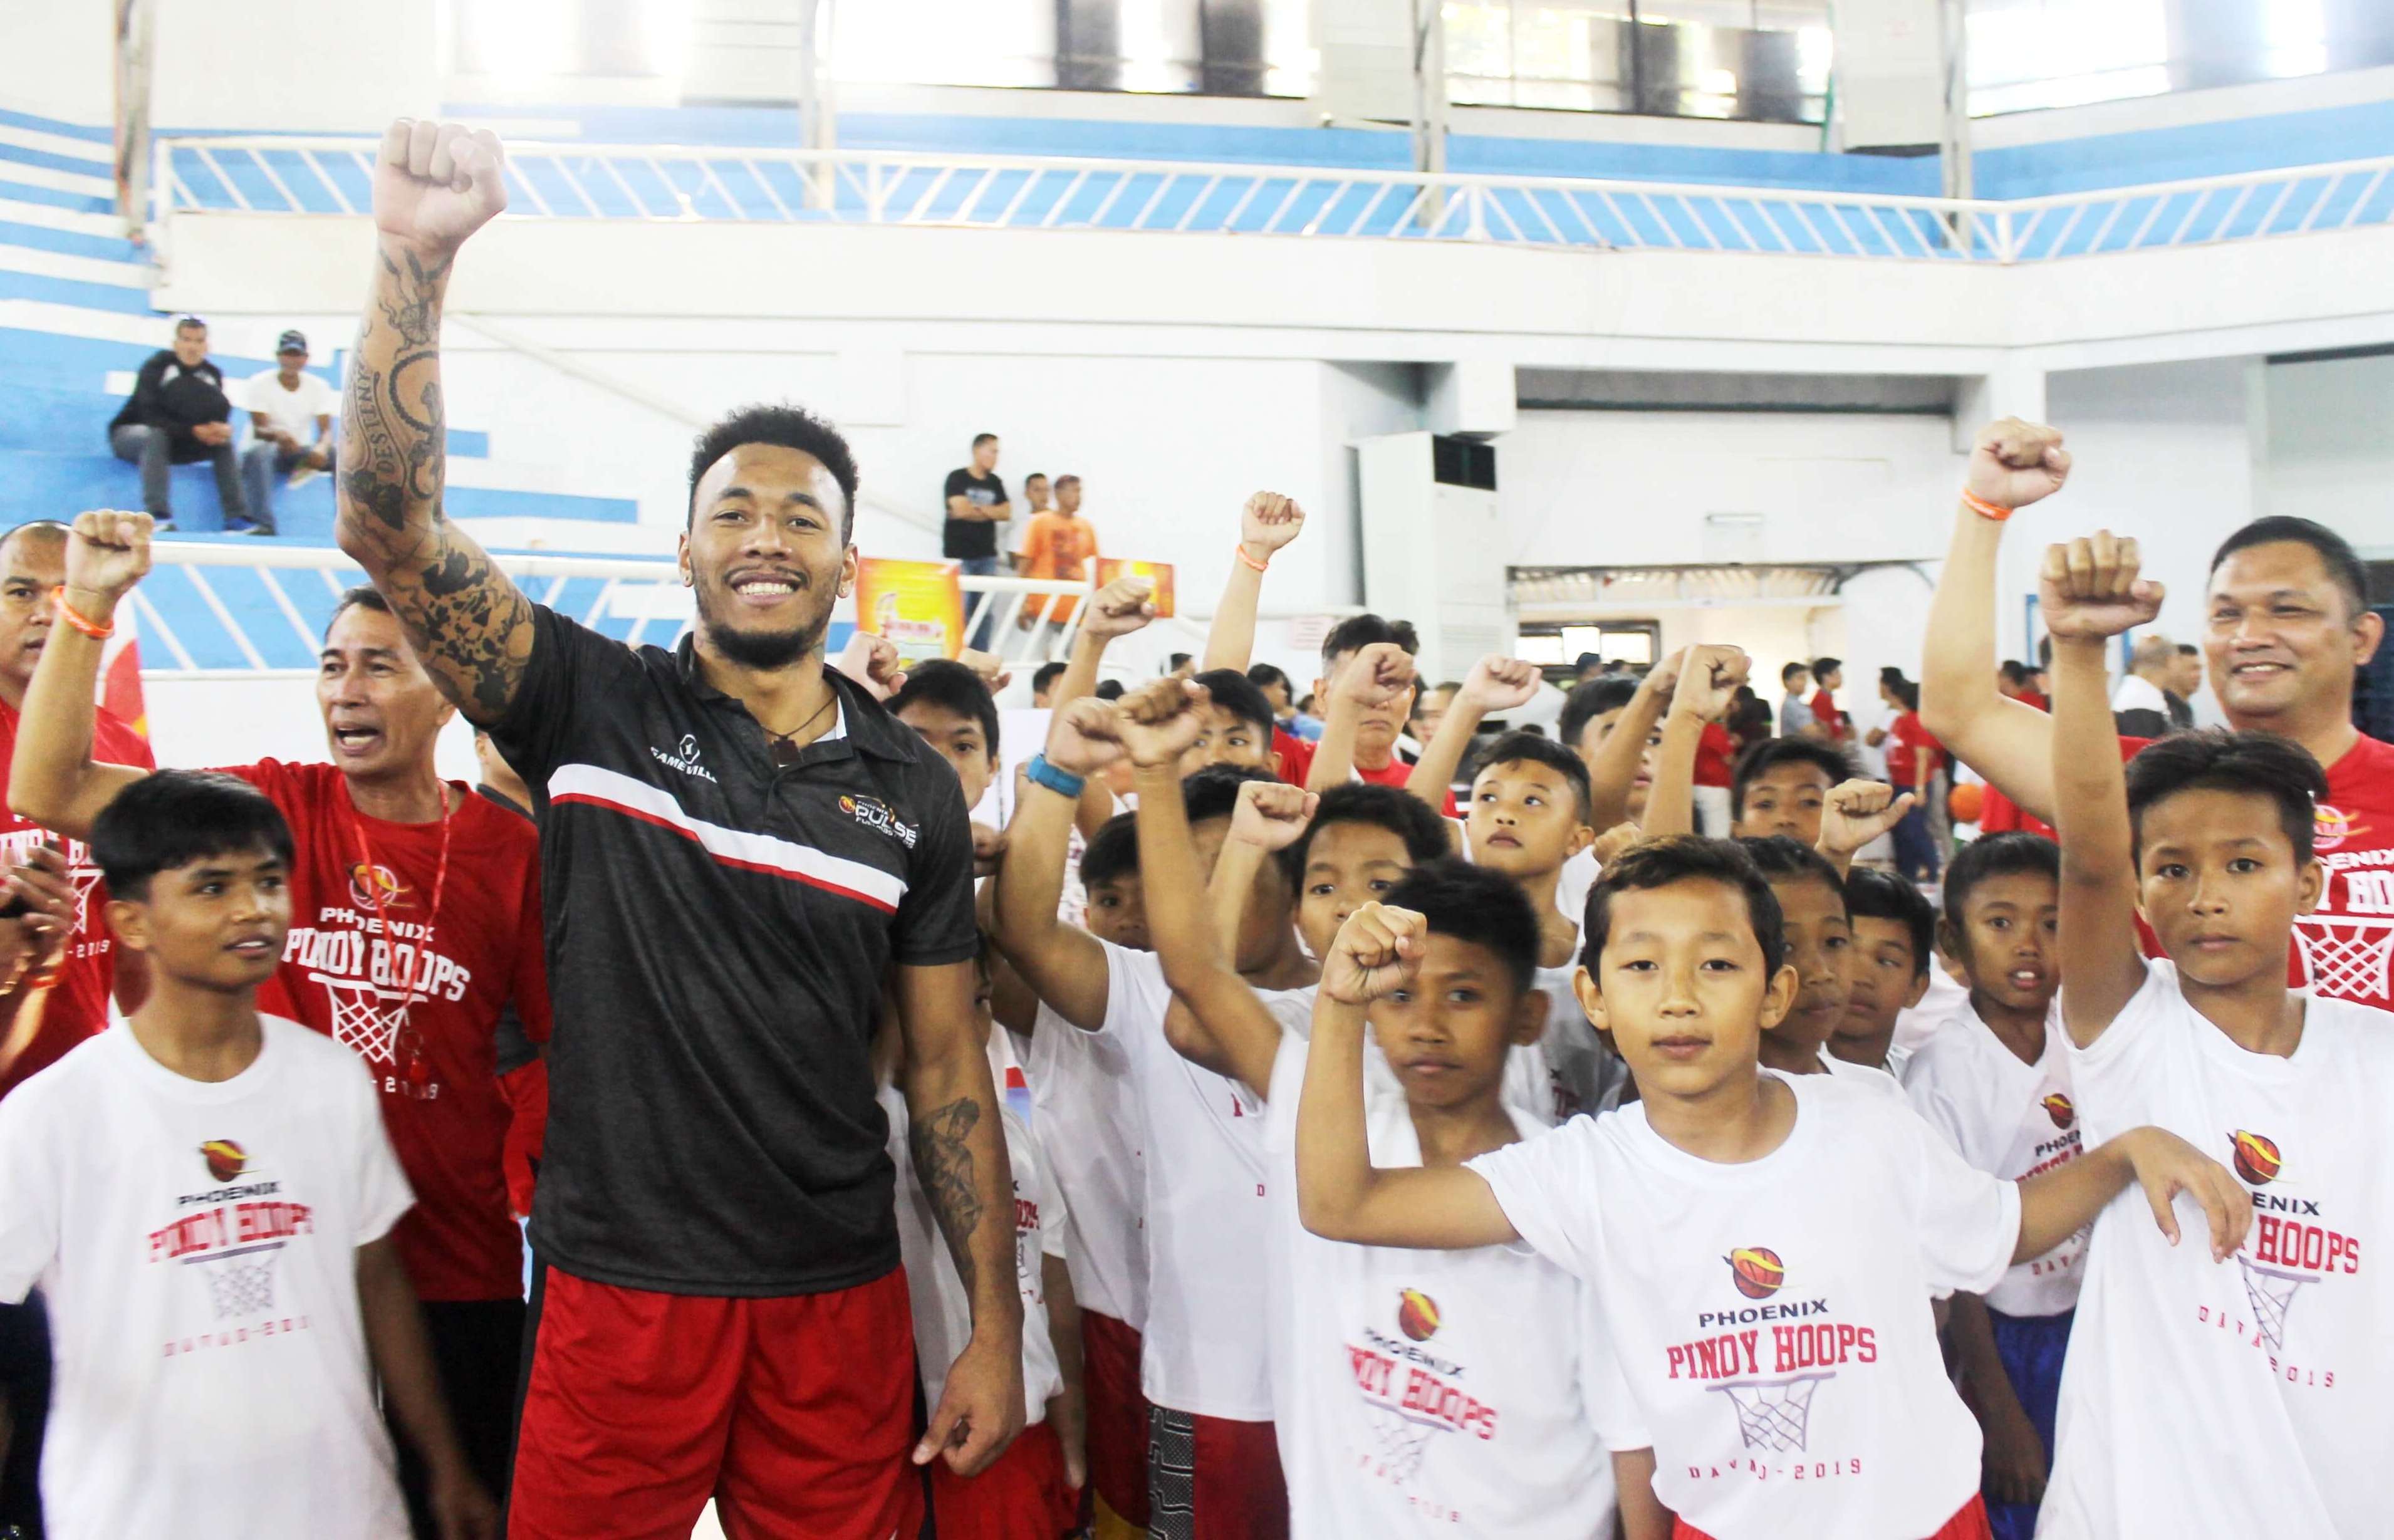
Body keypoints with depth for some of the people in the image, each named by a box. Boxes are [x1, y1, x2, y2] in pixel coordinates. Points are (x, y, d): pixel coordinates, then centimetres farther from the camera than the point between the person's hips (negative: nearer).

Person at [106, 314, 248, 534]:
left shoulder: (212, 374, -3)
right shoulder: (157, 366, -18)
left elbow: (221, 416, -8)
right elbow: (151, 416, -27)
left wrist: (223, 429, -33)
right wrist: (193, 431, -37)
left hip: (177, 443, 5)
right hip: (130, 434, -5)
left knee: (224, 443, -14)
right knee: (156, 435, -37)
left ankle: (236, 518, -22)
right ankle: (158, 515, -45)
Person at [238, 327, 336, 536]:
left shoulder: (319, 387, 0)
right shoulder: (259, 384, -9)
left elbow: (326, 430, -9)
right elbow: (259, 430, -18)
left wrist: (322, 447, -35)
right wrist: (278, 435, -44)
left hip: (300, 452, 3)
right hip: (267, 447, -3)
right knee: (258, 452, -39)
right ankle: (264, 525, -48)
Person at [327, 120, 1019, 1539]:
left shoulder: (912, 786, 2)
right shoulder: (596, 707, -3)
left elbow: (946, 1062, 4)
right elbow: (390, 525, -15)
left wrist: (997, 1330, 1)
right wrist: (415, 259, -25)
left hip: (840, 1303, 2)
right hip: (617, 1291, -1)